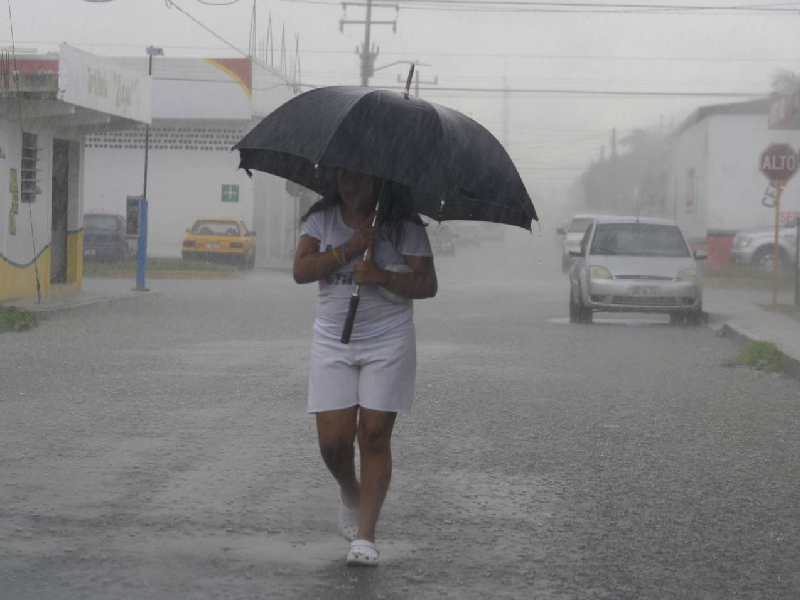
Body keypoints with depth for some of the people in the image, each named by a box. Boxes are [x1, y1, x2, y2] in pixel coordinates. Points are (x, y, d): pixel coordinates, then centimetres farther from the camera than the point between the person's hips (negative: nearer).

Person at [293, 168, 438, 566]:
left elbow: (427, 284, -6)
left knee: (374, 435, -6)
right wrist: (350, 248, -17)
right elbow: (301, 271, -7)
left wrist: (381, 276, -21)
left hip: (388, 342, -2)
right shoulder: (321, 219, 5)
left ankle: (365, 534, 1)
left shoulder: (404, 226, -2)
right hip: (333, 341, 2)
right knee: (333, 440, -2)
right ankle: (350, 494, 32)